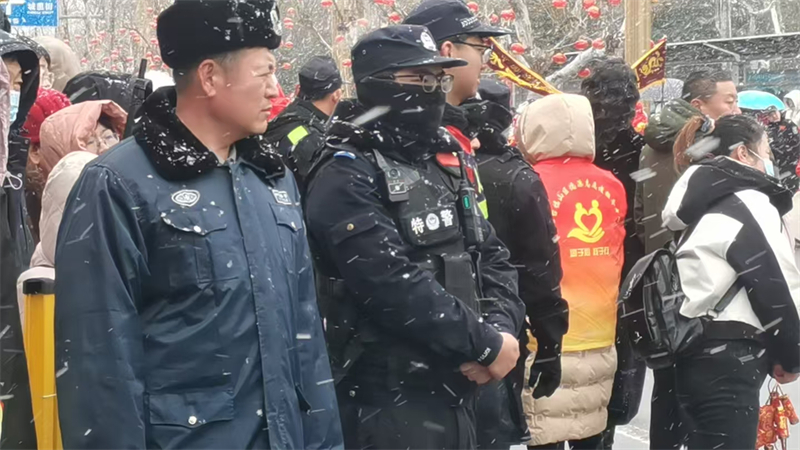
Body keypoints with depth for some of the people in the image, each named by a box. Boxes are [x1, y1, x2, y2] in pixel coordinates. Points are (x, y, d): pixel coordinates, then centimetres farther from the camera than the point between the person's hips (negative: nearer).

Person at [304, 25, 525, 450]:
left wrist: (501, 329, -7)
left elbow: (492, 259, 12)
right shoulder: (348, 178, -14)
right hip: (388, 403, -8)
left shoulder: (445, 165, 13)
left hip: (456, 390, 8)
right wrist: (486, 345, -17)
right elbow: (397, 288, -23)